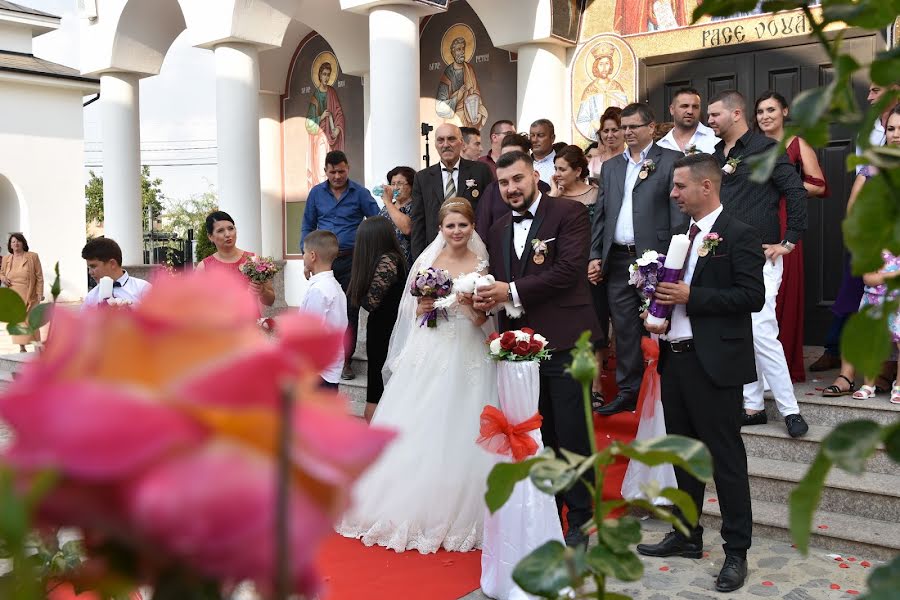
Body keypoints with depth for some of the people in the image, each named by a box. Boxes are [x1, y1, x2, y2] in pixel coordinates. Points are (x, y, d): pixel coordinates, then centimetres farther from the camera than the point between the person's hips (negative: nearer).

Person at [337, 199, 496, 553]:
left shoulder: (482, 265, 2)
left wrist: (474, 307, -20)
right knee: (419, 433, 2)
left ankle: (456, 515, 15)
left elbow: (484, 320, 1)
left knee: (461, 435, 0)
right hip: (428, 354, 1)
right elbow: (413, 309, 11)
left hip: (468, 356, -1)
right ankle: (412, 509, 18)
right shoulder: (426, 261, 6)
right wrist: (423, 307, -10)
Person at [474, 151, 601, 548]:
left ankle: (579, 519, 15)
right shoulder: (498, 230, 16)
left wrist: (513, 291, -16)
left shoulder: (569, 213, -5)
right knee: (538, 436, 15)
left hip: (564, 341, -6)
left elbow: (569, 269, -16)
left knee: (572, 436, 1)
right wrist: (487, 299, -4)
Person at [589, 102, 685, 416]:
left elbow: (679, 213, -5)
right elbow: (600, 214, 16)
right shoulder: (611, 166, 16)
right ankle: (628, 392, 18)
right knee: (625, 330, 9)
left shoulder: (671, 160, 0)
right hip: (617, 261, 5)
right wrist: (595, 256, 9)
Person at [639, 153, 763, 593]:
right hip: (674, 358, 8)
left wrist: (690, 298, -19)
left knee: (726, 458, 1)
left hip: (714, 363, -8)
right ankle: (687, 536, 30)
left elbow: (753, 296, -16)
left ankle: (736, 551, 13)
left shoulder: (739, 235, -9)